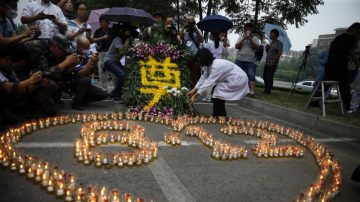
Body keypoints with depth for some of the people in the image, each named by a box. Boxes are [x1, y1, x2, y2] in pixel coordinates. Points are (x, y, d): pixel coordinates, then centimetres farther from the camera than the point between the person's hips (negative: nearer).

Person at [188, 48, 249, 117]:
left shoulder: (216, 66, -28)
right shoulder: (209, 64, 1)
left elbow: (208, 82, -29)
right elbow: (204, 77, 4)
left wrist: (196, 95, -27)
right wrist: (194, 90, -1)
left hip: (238, 79, -10)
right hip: (233, 79, 10)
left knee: (217, 93, -11)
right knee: (216, 90, 9)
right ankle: (221, 116, 20)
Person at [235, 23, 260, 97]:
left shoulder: (255, 38, 8)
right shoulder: (241, 37, 10)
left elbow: (256, 47, -5)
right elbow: (236, 46, -2)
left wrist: (251, 40, -14)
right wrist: (243, 39, -11)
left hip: (250, 61, -2)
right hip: (240, 60, 2)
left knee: (251, 76, -11)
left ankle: (252, 91, -16)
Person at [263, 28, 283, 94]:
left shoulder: (279, 43, -5)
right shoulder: (271, 43, 19)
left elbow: (280, 53, -14)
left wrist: (273, 61, -20)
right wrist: (267, 48, 4)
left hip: (273, 64, -8)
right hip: (267, 63, 8)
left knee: (270, 77, -8)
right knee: (265, 76, 8)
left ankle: (269, 91, -2)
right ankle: (266, 90, 17)